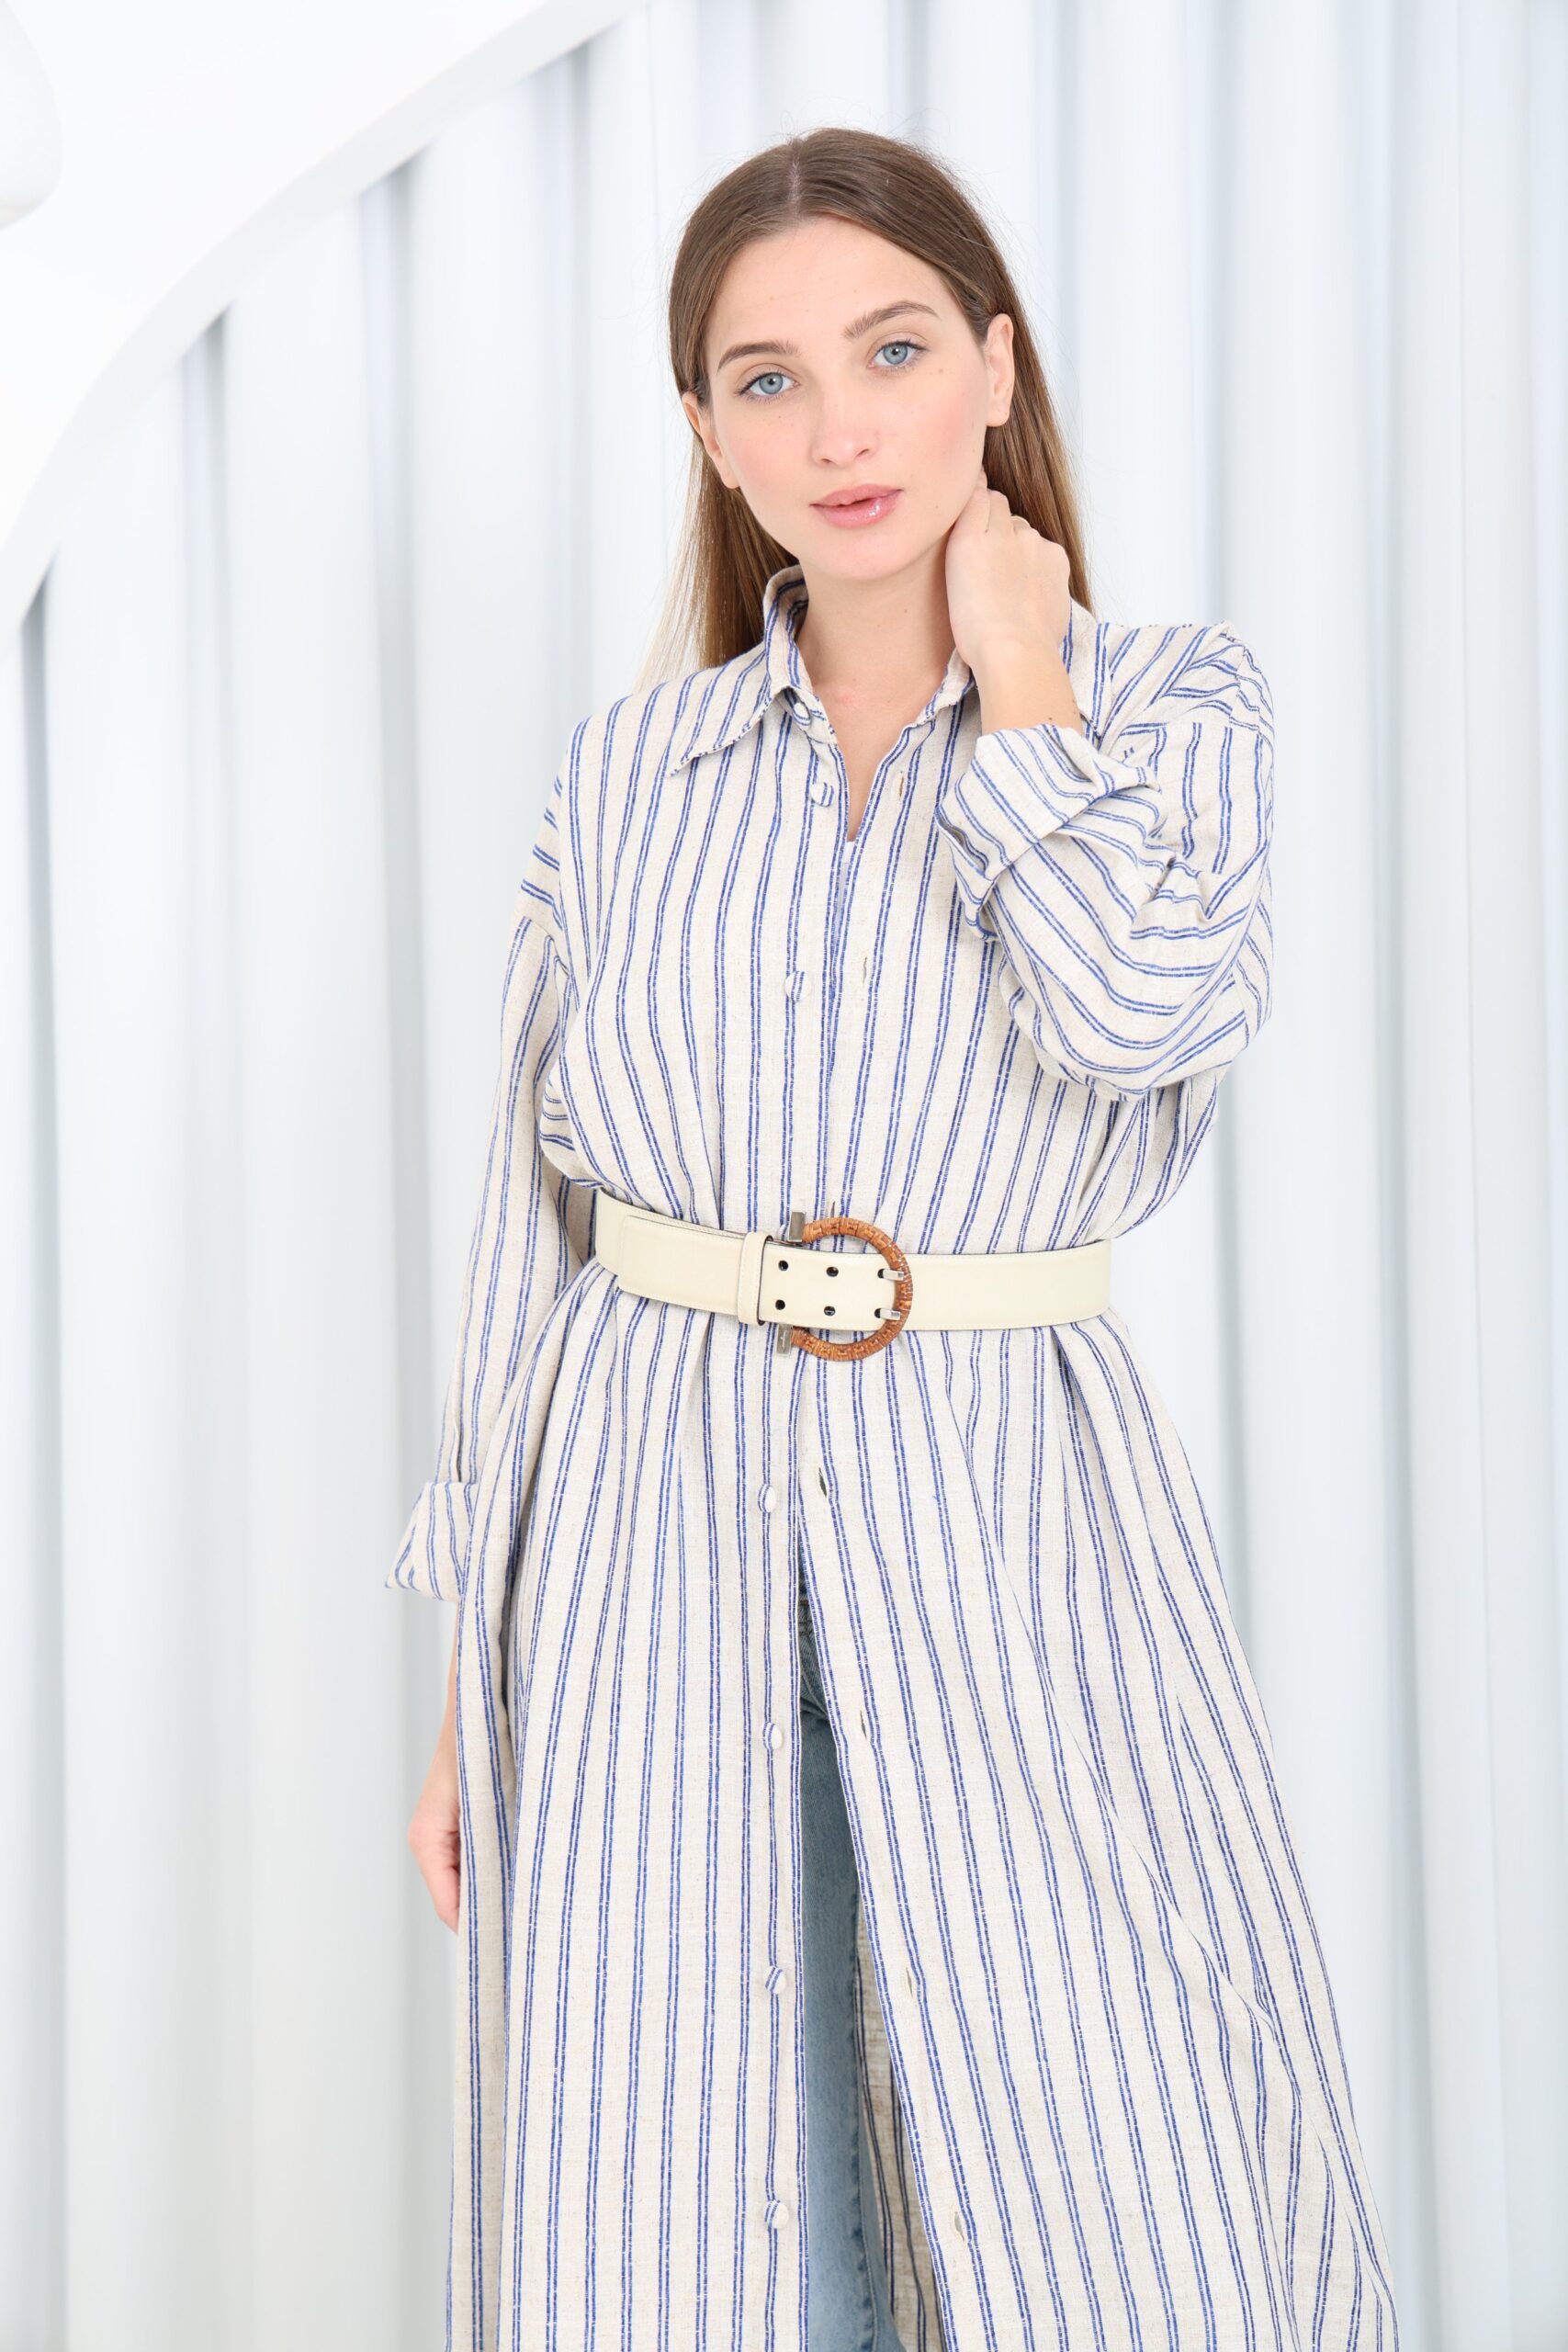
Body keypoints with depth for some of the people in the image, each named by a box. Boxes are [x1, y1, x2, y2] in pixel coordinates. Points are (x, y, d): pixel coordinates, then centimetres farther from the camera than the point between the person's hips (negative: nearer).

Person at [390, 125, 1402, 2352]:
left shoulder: (1171, 697, 3)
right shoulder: (628, 769, 8)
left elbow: (1137, 1006, -18)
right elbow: (532, 1224, 10)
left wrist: (1012, 674, -5)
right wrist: (473, 1672, 8)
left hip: (1012, 1533, -1)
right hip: (657, 1524, 2)